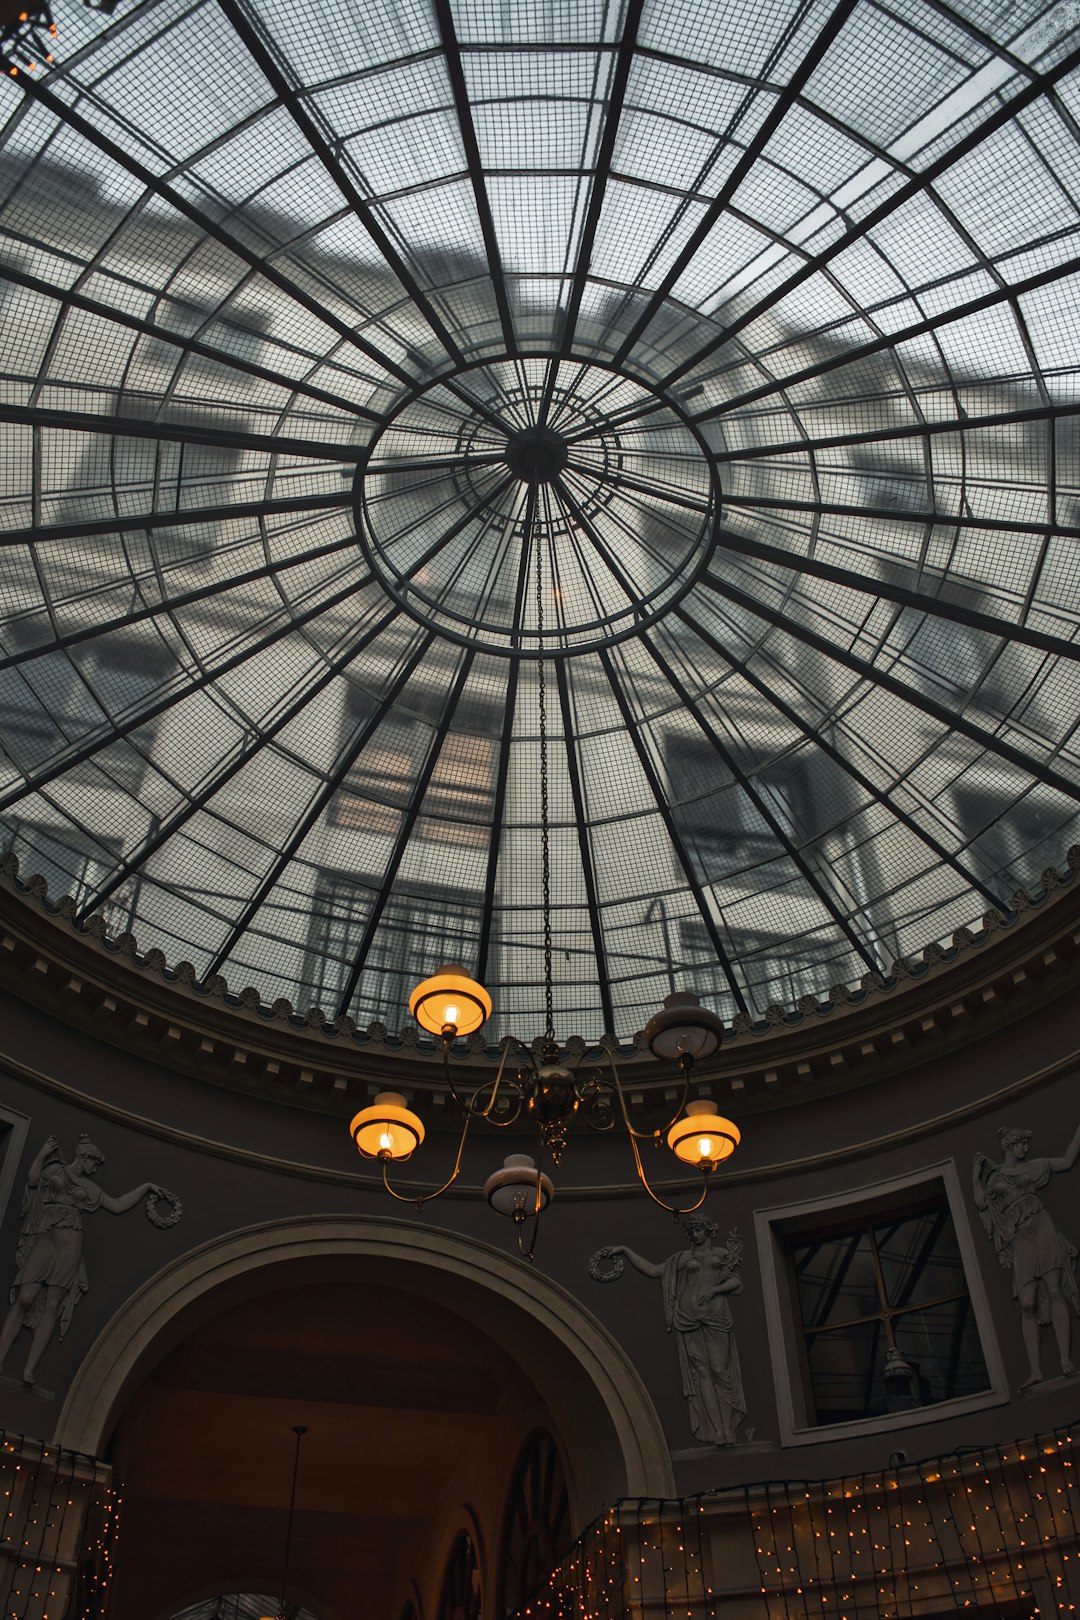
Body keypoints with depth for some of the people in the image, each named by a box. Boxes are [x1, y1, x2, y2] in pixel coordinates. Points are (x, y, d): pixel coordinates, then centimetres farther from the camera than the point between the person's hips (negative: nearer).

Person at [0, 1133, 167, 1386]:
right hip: (44, 1241, -3)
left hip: (69, 1245, 3)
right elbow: (33, 1179, -7)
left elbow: (117, 1206, 20)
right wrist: (44, 1153, 0)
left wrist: (146, 1186, 19)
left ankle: (29, 1370, -14)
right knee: (25, 1299, -15)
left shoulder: (88, 1187, 21)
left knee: (52, 1306, -8)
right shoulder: (54, 1169, 12)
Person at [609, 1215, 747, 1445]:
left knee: (720, 1371, -7)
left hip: (716, 1319, -1)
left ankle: (726, 1430, -6)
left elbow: (736, 1281, 5)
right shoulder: (682, 1258, 17)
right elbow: (651, 1270, 13)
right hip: (690, 1320, 1)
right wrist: (626, 1251, 7)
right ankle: (716, 1433, -8)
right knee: (701, 1372, -6)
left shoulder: (722, 1254, 14)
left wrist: (713, 1290, -10)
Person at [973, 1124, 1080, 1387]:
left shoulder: (1030, 1166, 16)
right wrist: (976, 1176, 7)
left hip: (1041, 1229, 0)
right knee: (1027, 1304, -8)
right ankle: (1035, 1370, -12)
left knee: (1054, 1291, -15)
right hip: (1020, 1240, 0)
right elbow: (981, 1202, 4)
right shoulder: (993, 1176, 15)